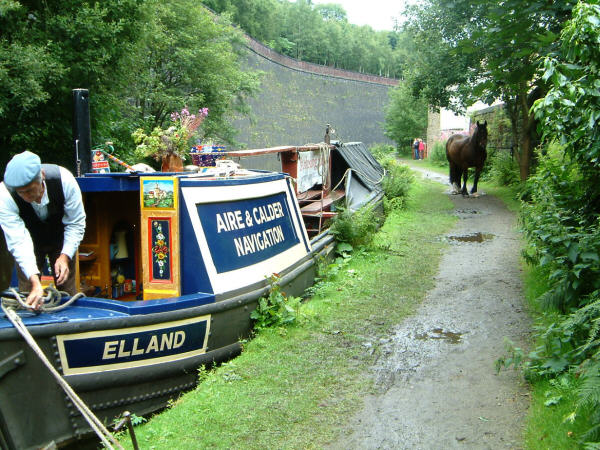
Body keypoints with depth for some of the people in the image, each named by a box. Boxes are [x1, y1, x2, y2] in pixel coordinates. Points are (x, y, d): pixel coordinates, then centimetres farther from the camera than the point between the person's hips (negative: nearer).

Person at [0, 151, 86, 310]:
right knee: (26, 291, -5)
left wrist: (65, 256, -32)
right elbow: (18, 241, -35)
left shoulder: (64, 179, -32)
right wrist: (36, 283, -45)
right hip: (29, 241, 0)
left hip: (61, 239, 0)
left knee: (67, 292, -2)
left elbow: (76, 224, -19)